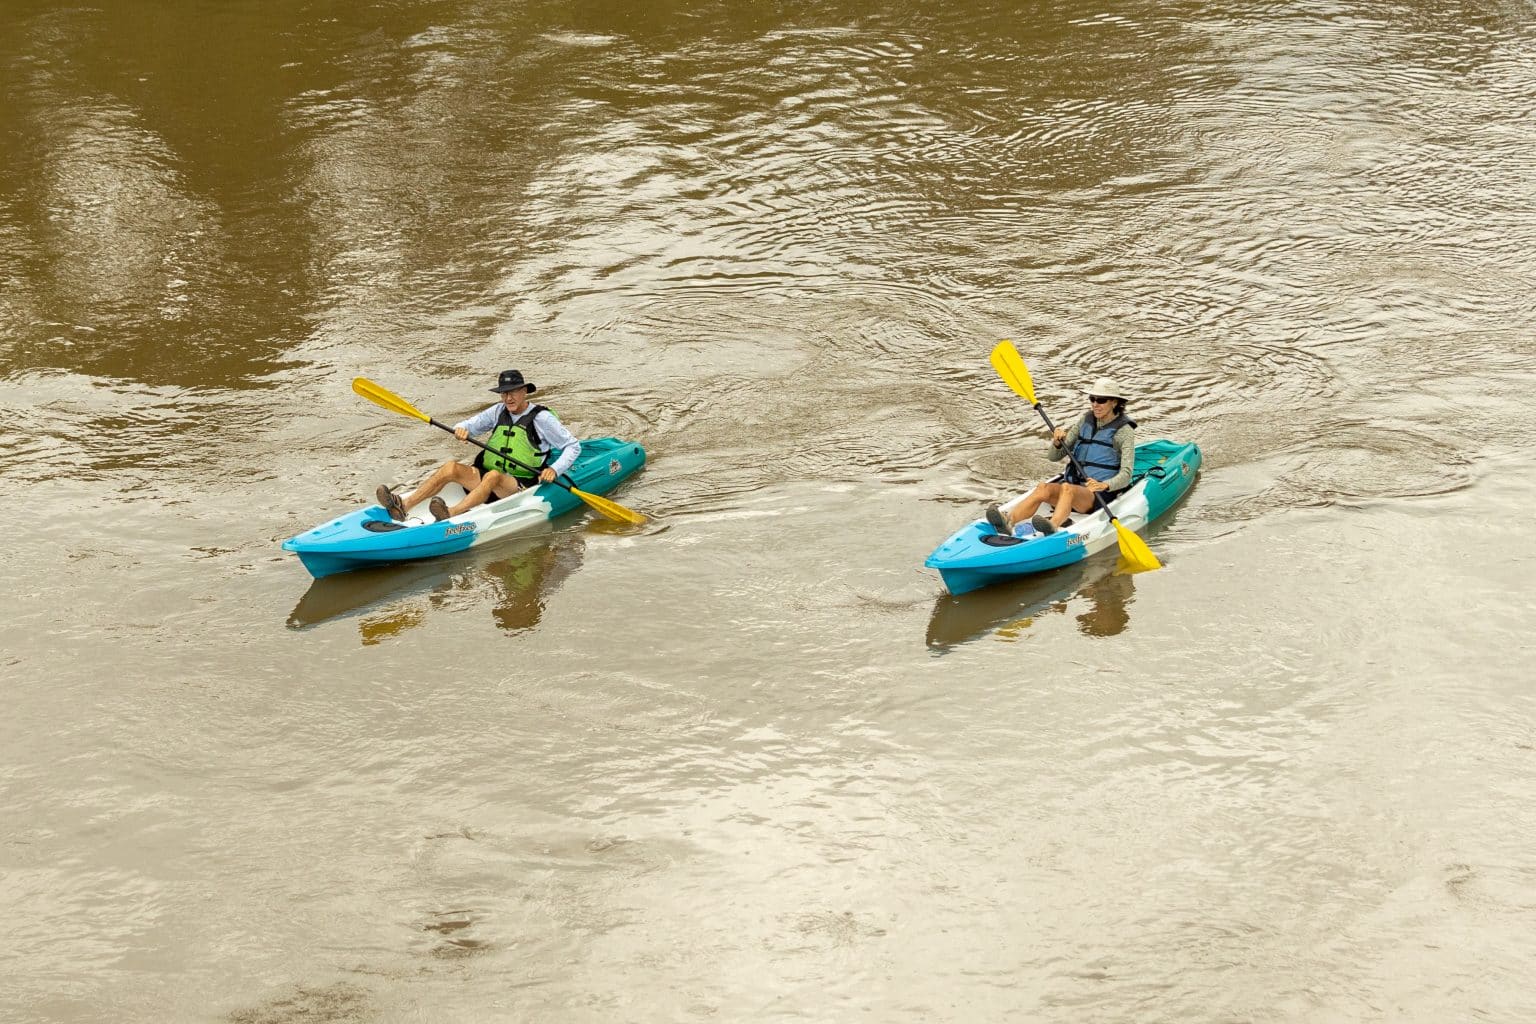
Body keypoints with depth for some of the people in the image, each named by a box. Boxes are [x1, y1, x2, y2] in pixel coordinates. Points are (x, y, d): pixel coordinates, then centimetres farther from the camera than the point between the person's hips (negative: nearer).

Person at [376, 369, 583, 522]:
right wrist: (461, 429, -9)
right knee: (451, 468, -18)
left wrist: (554, 470, -15)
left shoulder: (542, 418, -1)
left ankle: (451, 514, -61)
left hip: (521, 486, -6)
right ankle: (403, 506, -34)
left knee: (493, 476, -38)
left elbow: (573, 446, 1)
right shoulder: (499, 412, 14)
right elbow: (469, 426, 16)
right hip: (487, 478, 6)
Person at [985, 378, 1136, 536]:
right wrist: (1057, 443, -8)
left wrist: (1104, 485, -31)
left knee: (1067, 488, -38)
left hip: (1100, 494, -5)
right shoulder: (1085, 422, 15)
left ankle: (1052, 526, -70)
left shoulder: (1124, 431, -1)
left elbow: (1125, 475, -11)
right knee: (1043, 488, -28)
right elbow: (1054, 457, 15)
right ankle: (1008, 521, -55)